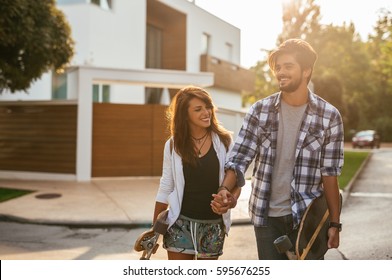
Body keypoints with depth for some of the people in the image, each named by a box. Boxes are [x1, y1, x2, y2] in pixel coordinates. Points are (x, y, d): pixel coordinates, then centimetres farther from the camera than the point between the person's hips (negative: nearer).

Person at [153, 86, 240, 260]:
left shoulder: (224, 141, -4)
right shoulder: (173, 145, -3)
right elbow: (166, 188, 4)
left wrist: (233, 198, -22)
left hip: (213, 225, 1)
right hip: (181, 223, 0)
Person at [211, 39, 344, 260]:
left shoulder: (329, 116, -5)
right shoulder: (260, 110, -2)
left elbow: (329, 173, -3)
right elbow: (240, 157, -5)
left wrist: (335, 223, -3)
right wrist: (225, 189, -23)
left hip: (307, 218, -1)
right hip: (266, 216, 2)